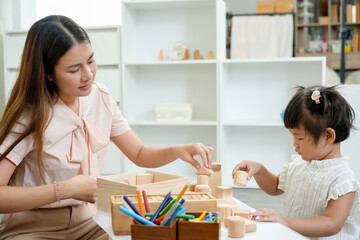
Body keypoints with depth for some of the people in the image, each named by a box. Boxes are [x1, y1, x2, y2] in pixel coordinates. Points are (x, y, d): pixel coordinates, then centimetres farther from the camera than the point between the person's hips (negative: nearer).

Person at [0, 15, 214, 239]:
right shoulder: (31, 116, -20)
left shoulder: (100, 96, -2)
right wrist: (67, 189, -27)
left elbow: (140, 154, 7)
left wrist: (178, 150, -12)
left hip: (82, 221, 5)